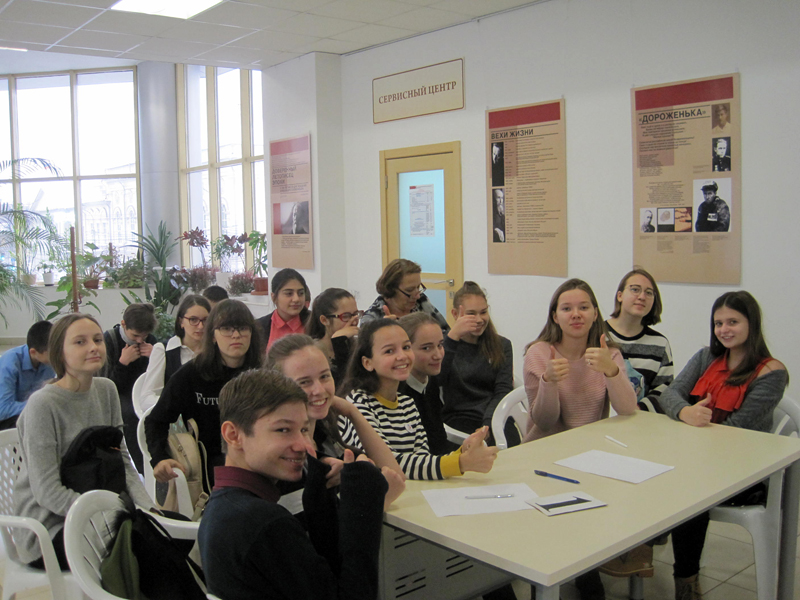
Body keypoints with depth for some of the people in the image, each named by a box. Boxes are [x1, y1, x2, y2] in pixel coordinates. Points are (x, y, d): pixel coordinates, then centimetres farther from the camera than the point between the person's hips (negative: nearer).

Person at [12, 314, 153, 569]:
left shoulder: (106, 390, 5)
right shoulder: (43, 404, -16)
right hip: (48, 527, -6)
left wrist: (149, 509, -11)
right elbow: (47, 492, -19)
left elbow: (122, 463, 5)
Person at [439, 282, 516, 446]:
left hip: (494, 420, 3)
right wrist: (452, 337, -19)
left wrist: (487, 425, -13)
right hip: (457, 420, -2)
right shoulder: (445, 343, 10)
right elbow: (436, 379, -11)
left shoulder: (502, 346, 17)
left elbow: (503, 391, 5)